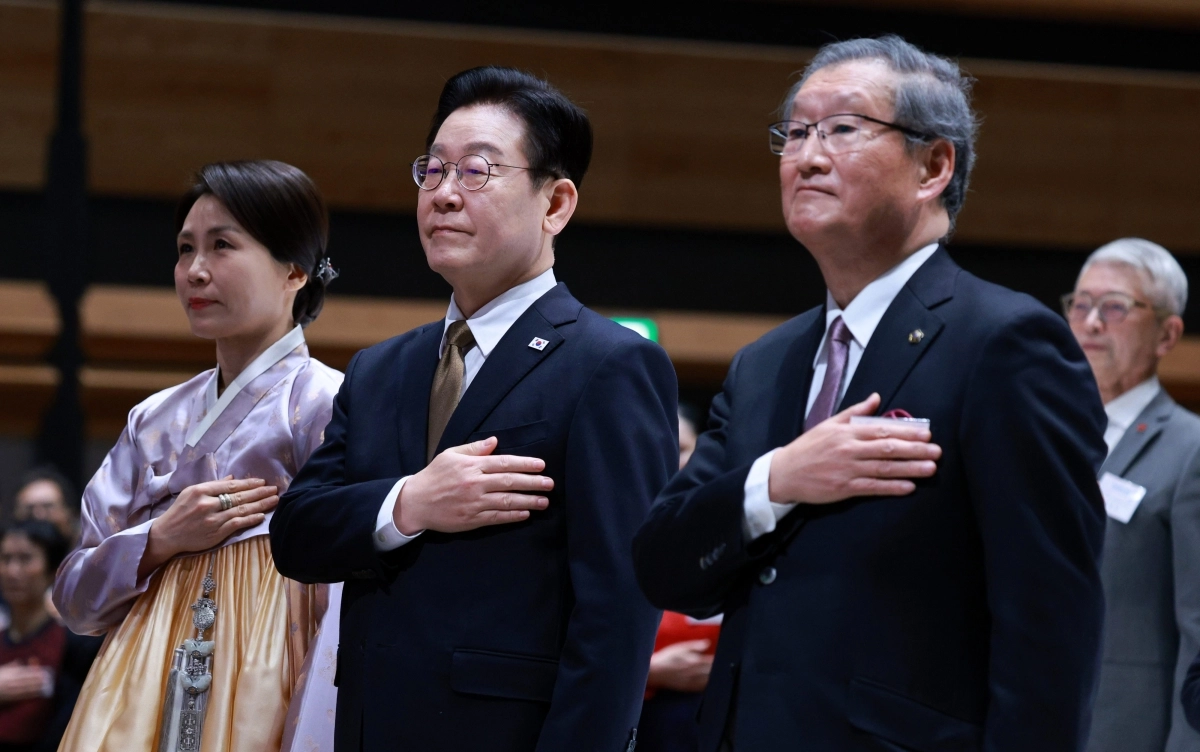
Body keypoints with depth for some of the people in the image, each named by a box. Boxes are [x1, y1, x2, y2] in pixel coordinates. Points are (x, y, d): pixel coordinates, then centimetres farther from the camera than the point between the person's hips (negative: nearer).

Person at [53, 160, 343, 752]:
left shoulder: (327, 405, -5)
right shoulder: (155, 421, 13)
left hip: (259, 688, -5)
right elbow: (76, 598, 11)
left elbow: (341, 610, -12)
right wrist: (160, 541, -7)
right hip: (141, 692, 5)